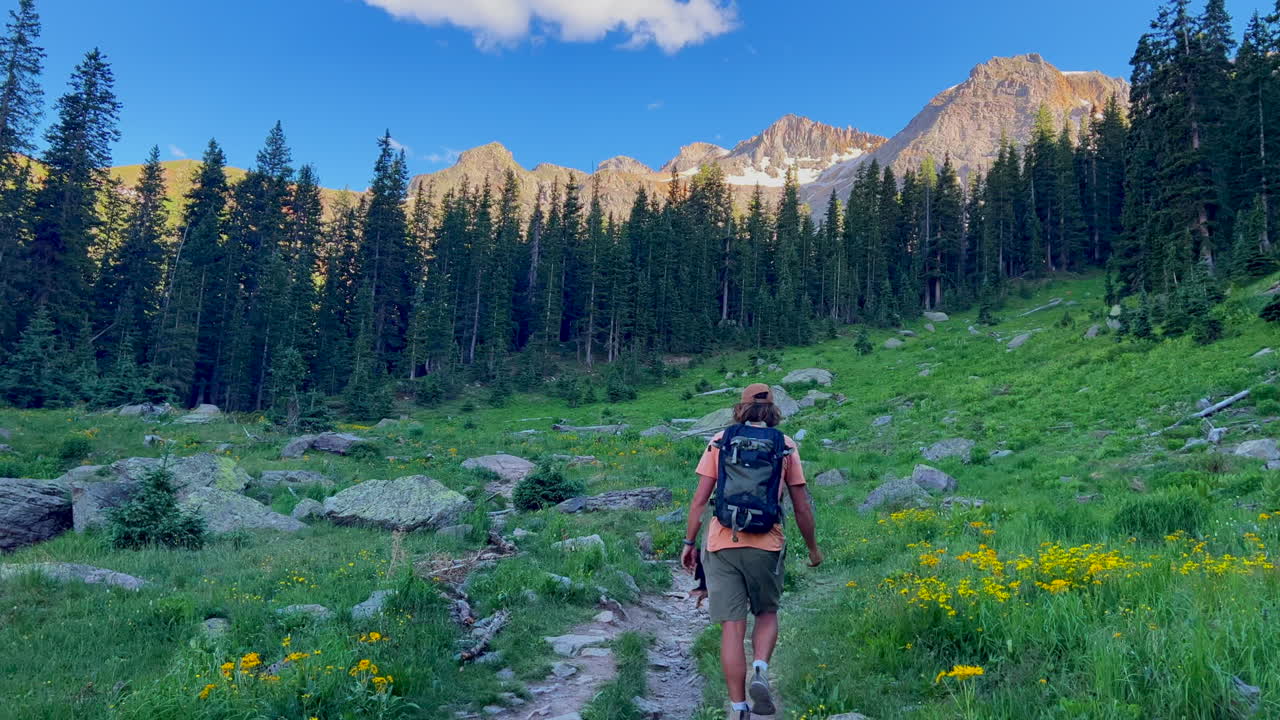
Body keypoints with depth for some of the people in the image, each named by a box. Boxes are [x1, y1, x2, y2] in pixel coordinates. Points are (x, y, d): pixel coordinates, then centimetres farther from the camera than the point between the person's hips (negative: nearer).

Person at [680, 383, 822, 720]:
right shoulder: (786, 446, 5)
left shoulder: (720, 442, 5)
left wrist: (689, 543, 9)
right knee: (767, 614, 21)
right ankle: (760, 670, -4)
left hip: (722, 544, 0)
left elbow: (699, 500, 1)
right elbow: (802, 506, 7)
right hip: (766, 545, 0)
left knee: (732, 627, 5)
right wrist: (813, 548, 20)